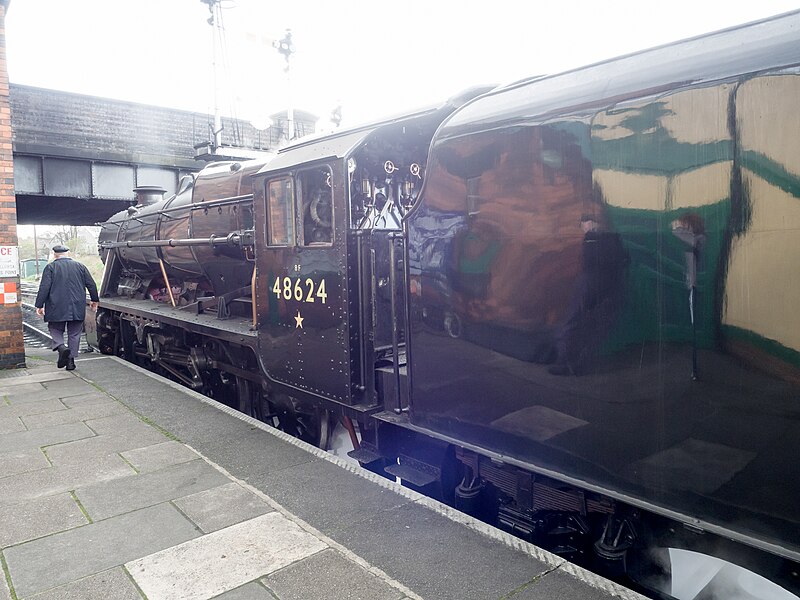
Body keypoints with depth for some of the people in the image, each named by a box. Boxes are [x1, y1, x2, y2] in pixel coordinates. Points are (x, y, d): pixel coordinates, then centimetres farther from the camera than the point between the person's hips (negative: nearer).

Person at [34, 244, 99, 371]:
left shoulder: (50, 267, -1)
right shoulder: (79, 266, 8)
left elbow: (44, 288, -8)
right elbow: (91, 285, 9)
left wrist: (39, 305, -4)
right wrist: (95, 300, 21)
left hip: (56, 308, -2)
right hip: (77, 308, 2)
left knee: (55, 329, 13)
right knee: (74, 333, 10)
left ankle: (61, 347, -16)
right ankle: (71, 361, 8)